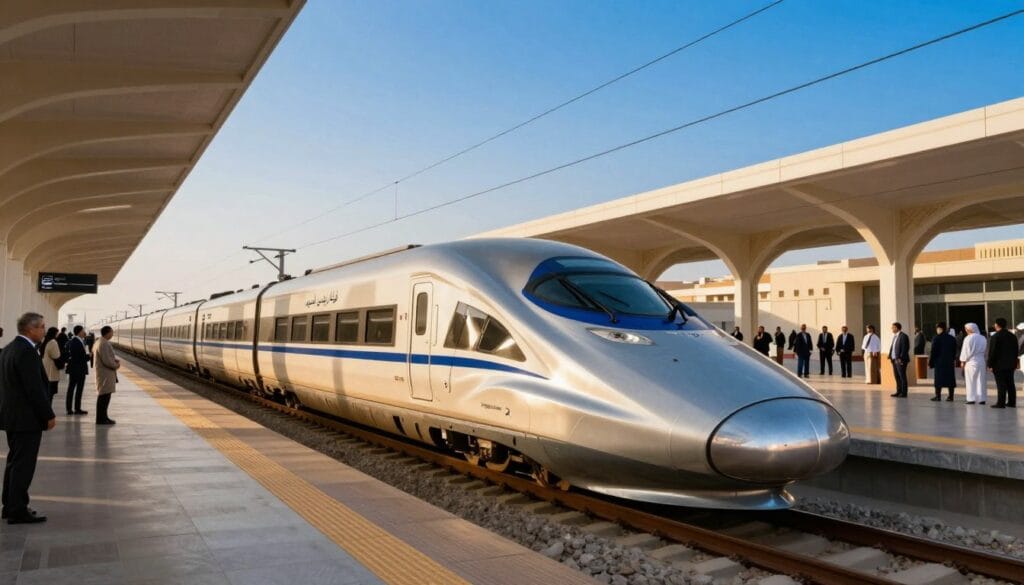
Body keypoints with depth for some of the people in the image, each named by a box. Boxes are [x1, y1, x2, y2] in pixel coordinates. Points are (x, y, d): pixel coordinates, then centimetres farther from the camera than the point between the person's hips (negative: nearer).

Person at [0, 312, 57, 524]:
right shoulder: (27, 351, -19)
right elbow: (35, 388, -22)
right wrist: (49, 415, -15)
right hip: (27, 418, -10)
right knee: (23, 465, -3)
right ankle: (18, 511, 2)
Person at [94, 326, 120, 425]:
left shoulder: (99, 342, 13)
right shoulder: (103, 344, -22)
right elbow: (107, 361, -25)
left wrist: (116, 359, 5)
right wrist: (116, 365, -9)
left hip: (104, 373, 11)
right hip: (105, 375, -11)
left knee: (104, 396, 16)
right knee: (104, 397, -5)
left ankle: (103, 417, 24)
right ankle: (101, 419, 0)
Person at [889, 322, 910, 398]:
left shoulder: (903, 336, -10)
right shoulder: (894, 336, 18)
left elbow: (905, 348, -16)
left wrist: (900, 358, -20)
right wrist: (890, 356, 9)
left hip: (900, 360, -9)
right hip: (894, 360, 9)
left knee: (902, 377, -5)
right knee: (897, 376, 11)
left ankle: (903, 393, -2)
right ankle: (899, 392, 18)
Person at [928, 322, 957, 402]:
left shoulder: (936, 338, -9)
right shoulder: (952, 338, 7)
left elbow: (933, 352, -10)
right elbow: (955, 351, 11)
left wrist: (930, 362, -4)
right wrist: (953, 360, 19)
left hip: (939, 362, -5)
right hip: (950, 362, 5)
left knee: (938, 379, 0)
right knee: (950, 379, 7)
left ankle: (938, 396, 0)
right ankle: (951, 396, 7)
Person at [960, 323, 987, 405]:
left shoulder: (968, 338, -11)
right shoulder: (983, 338, 5)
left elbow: (965, 351, -8)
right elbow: (985, 350, 8)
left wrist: (963, 361, 0)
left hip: (971, 362, -5)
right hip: (981, 361, 5)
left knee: (971, 381, 1)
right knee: (981, 380, 9)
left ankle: (971, 399, 0)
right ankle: (981, 399, 9)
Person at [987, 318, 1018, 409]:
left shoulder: (996, 336, -13)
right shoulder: (1013, 336, 9)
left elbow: (992, 352, -14)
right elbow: (1016, 351, 14)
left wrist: (990, 365, -10)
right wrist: (1014, 363, 20)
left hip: (999, 365, -7)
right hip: (1010, 364, 7)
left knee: (1001, 384, -6)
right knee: (1010, 384, 11)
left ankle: (1001, 403, -6)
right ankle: (1012, 402, 15)